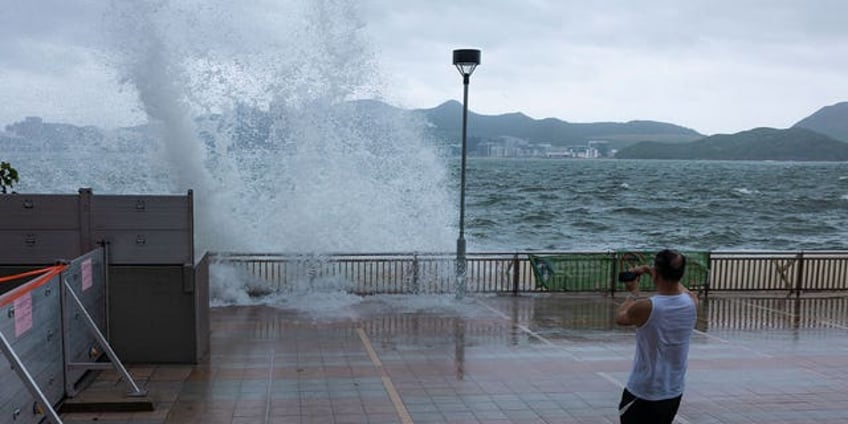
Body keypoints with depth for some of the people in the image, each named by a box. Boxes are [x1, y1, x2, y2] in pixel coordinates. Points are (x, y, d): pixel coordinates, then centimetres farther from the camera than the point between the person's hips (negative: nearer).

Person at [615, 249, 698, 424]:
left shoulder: (644, 307, -23)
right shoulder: (692, 303, -9)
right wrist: (656, 274, 18)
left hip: (642, 395, -5)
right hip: (674, 394, 5)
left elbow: (620, 318, 0)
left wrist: (633, 293, 13)